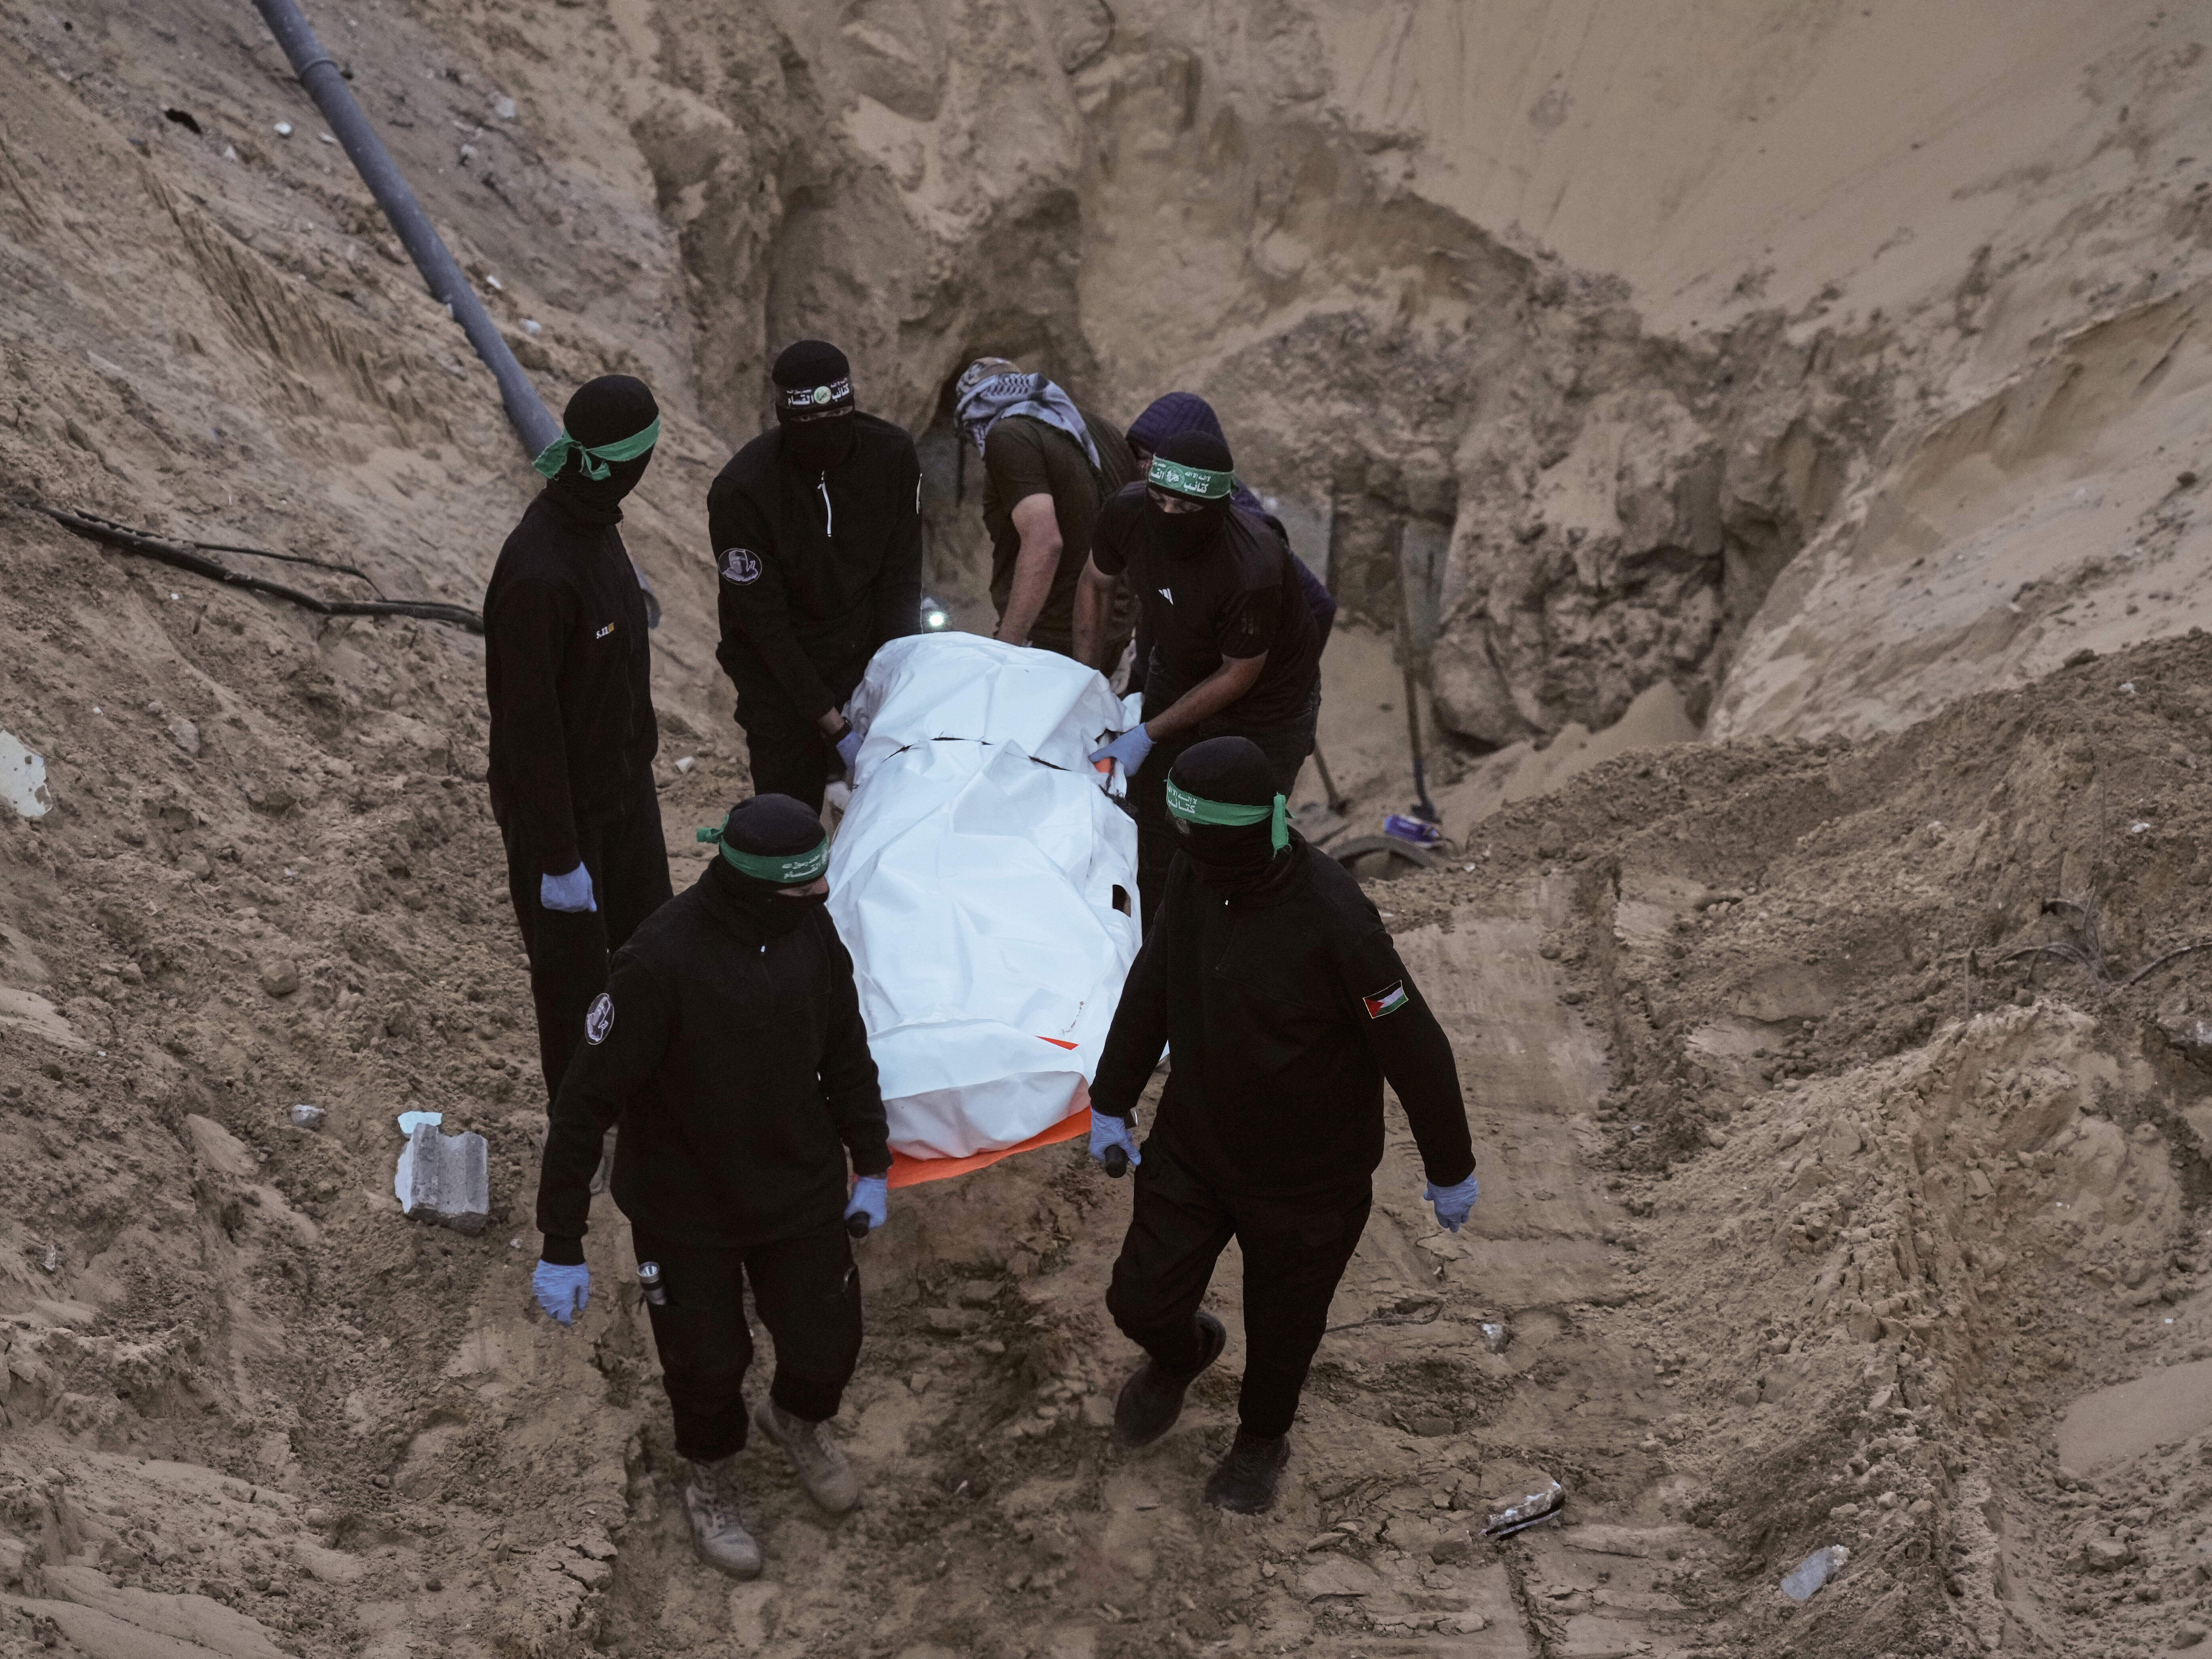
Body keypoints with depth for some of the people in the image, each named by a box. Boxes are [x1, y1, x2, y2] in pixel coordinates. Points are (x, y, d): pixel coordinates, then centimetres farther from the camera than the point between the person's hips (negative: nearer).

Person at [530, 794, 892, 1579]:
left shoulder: (812, 932, -13)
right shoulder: (662, 962, -32)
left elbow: (846, 1051, 5)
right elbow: (586, 1101, -24)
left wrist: (870, 1164, 8)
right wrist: (561, 1245, -20)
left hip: (801, 1187, 5)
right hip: (685, 1211, -4)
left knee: (828, 1344, 13)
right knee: (708, 1364, 13)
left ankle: (796, 1421, 51)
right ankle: (709, 1475, 47)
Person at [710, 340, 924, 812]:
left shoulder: (893, 453, -13)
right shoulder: (741, 492, -24)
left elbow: (901, 578, -5)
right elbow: (766, 623, -20)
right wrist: (836, 728, -22)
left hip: (865, 655, 4)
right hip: (780, 672, -3)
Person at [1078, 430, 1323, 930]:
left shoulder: (1253, 572, -40)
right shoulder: (1128, 513, -25)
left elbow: (1239, 675, -24)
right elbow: (1094, 583, -2)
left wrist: (1147, 735, -22)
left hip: (1267, 705, -6)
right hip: (1177, 676, 6)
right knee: (1153, 830, 17)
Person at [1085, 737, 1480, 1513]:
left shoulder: (1335, 923, -33)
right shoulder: (1195, 876, -14)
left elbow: (1415, 1049, -21)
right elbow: (1153, 984, 4)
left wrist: (1451, 1171, -9)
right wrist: (1110, 1100, 9)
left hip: (1307, 1179, -4)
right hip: (1192, 1145, 4)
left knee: (1281, 1331, 18)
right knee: (1142, 1301, 10)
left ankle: (1263, 1439, 51)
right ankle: (1181, 1354, 48)